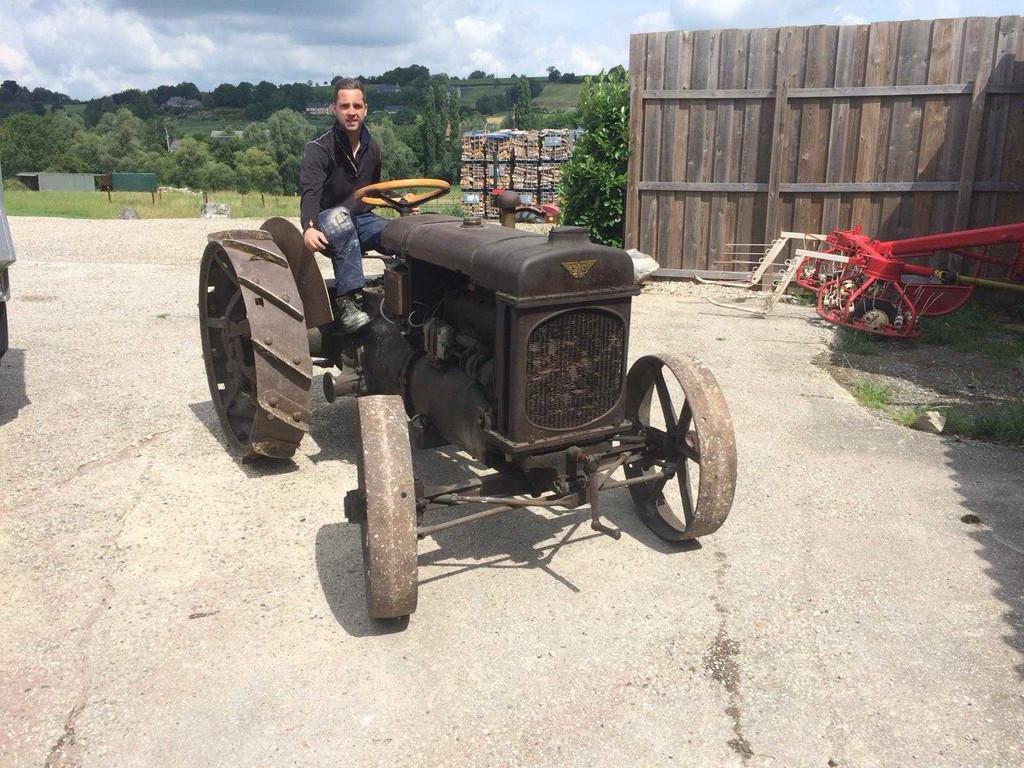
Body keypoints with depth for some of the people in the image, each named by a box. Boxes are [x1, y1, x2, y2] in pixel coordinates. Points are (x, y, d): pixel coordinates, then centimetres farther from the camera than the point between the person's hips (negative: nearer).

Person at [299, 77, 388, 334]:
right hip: (329, 224, -4)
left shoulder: (373, 148, 9)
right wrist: (308, 227, -47)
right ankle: (345, 301, -45)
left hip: (362, 221, 4)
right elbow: (310, 192, -27)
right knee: (340, 217, -41)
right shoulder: (318, 149, -11)